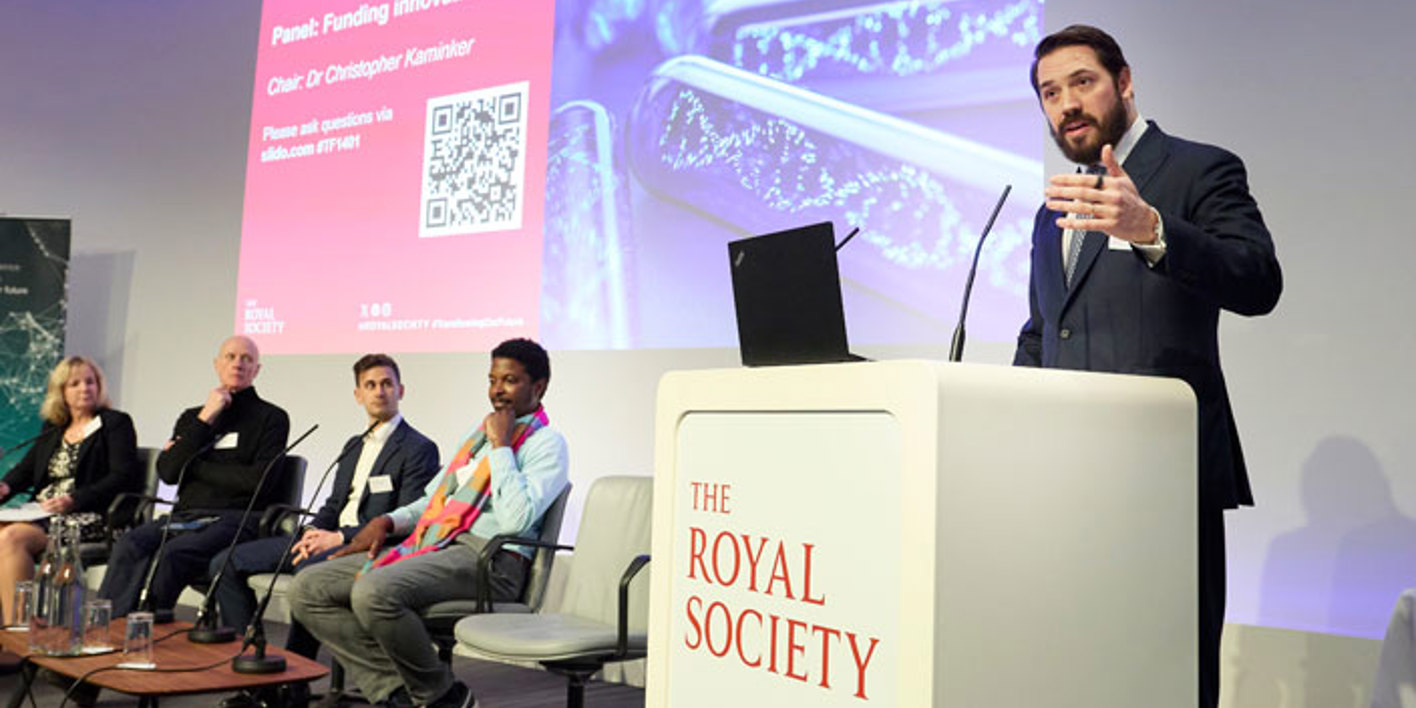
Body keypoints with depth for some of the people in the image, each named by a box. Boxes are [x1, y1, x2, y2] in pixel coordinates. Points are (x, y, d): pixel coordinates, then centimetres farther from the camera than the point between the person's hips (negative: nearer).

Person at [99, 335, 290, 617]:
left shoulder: (271, 418, 9)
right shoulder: (192, 416, 23)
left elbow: (261, 481, -6)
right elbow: (167, 472, 7)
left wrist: (194, 466, 3)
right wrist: (205, 419, 1)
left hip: (231, 518, -4)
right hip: (184, 515, 4)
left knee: (170, 555, -33)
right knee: (129, 546, -28)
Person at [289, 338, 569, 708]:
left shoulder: (547, 443, -1)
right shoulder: (481, 431, 25)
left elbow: (515, 520, -18)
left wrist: (500, 445, -10)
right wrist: (387, 521, 11)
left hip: (487, 555, -9)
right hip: (429, 544, 9)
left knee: (374, 591, -33)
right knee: (307, 589, -4)